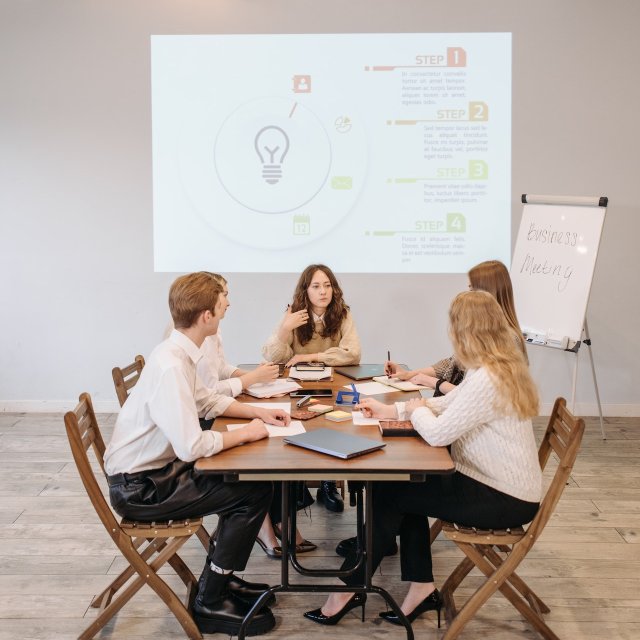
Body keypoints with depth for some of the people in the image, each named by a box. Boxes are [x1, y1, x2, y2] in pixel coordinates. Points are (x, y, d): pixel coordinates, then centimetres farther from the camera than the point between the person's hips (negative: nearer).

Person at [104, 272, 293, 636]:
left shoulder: (179, 354, 1)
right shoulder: (171, 366, -28)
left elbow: (207, 401, 19)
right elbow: (192, 447, -32)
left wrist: (256, 412, 7)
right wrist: (246, 433, -17)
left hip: (156, 469, 9)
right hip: (140, 487, -9)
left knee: (247, 480, 11)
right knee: (256, 493, -10)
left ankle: (221, 578, 23)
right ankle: (210, 603, 3)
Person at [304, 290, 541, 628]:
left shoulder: (487, 379, -28)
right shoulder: (498, 367, 5)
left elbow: (437, 433, -27)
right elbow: (444, 405, 14)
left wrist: (416, 409, -5)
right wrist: (390, 410, 11)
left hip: (504, 499, -9)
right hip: (501, 485, 10)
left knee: (389, 493, -4)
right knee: (403, 484, 11)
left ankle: (348, 589, 12)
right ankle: (422, 587, 14)